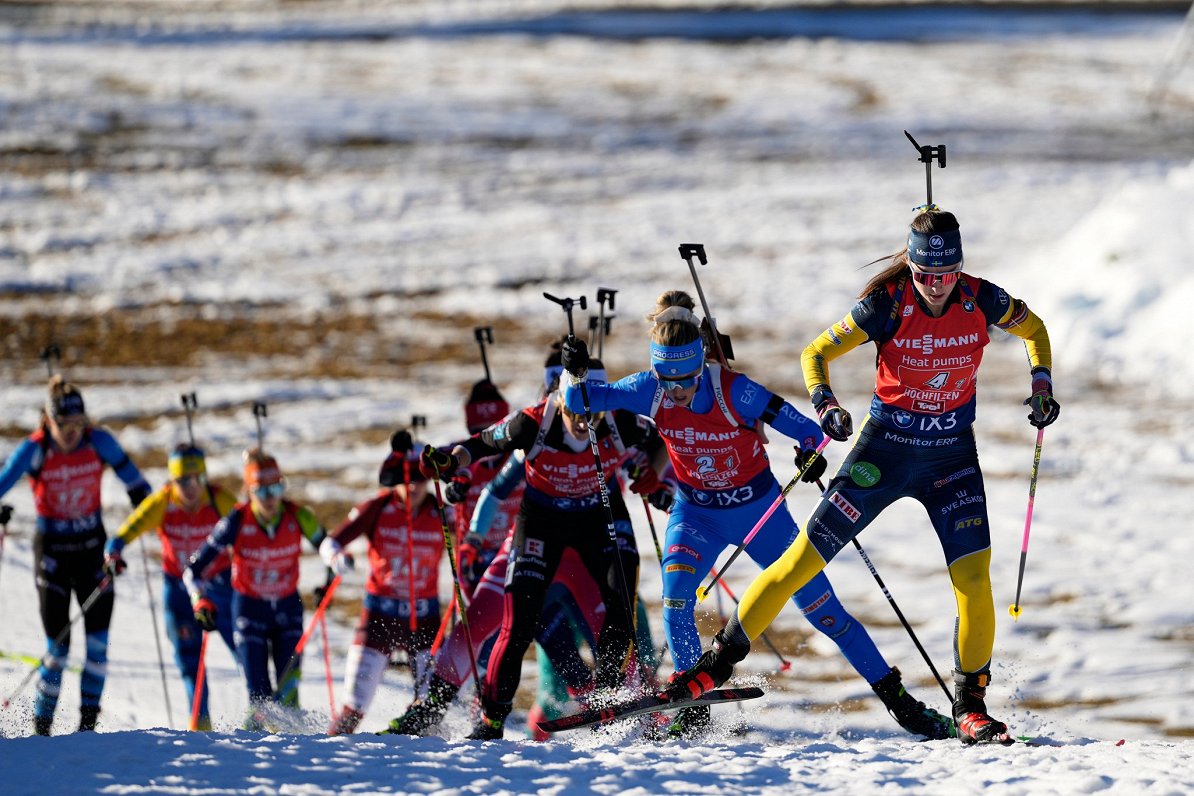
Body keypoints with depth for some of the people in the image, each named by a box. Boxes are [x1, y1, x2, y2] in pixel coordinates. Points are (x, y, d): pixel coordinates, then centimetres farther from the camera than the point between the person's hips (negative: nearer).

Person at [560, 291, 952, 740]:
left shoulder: (734, 391, -27)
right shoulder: (652, 392, -18)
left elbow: (804, 428, -22)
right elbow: (582, 401, -16)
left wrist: (810, 455, -43)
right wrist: (577, 373, -37)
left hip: (758, 508, -2)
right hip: (696, 512, 2)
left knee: (820, 606, -1)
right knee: (675, 598, -22)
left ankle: (895, 696, 10)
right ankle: (694, 707, -7)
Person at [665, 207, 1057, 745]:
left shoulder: (981, 300, -11)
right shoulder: (888, 303, -18)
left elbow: (1033, 329, 10)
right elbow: (817, 353, -9)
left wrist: (1042, 384, -5)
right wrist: (825, 404, -27)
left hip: (951, 457, 1)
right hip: (885, 446, -1)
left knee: (974, 577, -14)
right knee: (805, 558, -4)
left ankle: (970, 706, 2)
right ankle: (722, 658, 10)